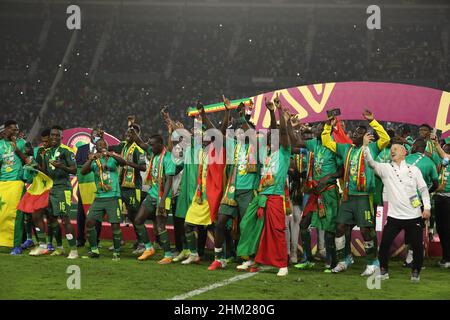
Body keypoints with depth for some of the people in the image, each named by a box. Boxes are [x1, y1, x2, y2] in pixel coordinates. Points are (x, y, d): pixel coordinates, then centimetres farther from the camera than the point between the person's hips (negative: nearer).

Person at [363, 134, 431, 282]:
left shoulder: (413, 170, 7)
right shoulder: (385, 168, 5)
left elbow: (423, 189, 7)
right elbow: (371, 163, -12)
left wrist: (427, 207, -4)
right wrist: (366, 146, -24)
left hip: (414, 216, 0)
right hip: (394, 216, 0)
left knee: (417, 246, 2)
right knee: (384, 243, -7)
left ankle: (416, 272, 21)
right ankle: (384, 271, 10)